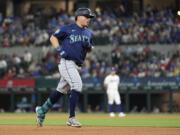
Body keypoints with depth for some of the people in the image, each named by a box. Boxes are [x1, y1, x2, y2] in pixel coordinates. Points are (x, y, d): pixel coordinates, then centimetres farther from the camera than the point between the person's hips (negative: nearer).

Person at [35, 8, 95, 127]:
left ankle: (42, 110, 29)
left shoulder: (88, 33, 16)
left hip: (77, 66, 7)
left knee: (61, 90, 13)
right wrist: (59, 50, -8)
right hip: (67, 62, -7)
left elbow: (90, 50, 24)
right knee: (77, 85, -22)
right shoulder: (67, 29, -2)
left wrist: (89, 46, 0)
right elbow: (53, 37, 7)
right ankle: (72, 118, -21)